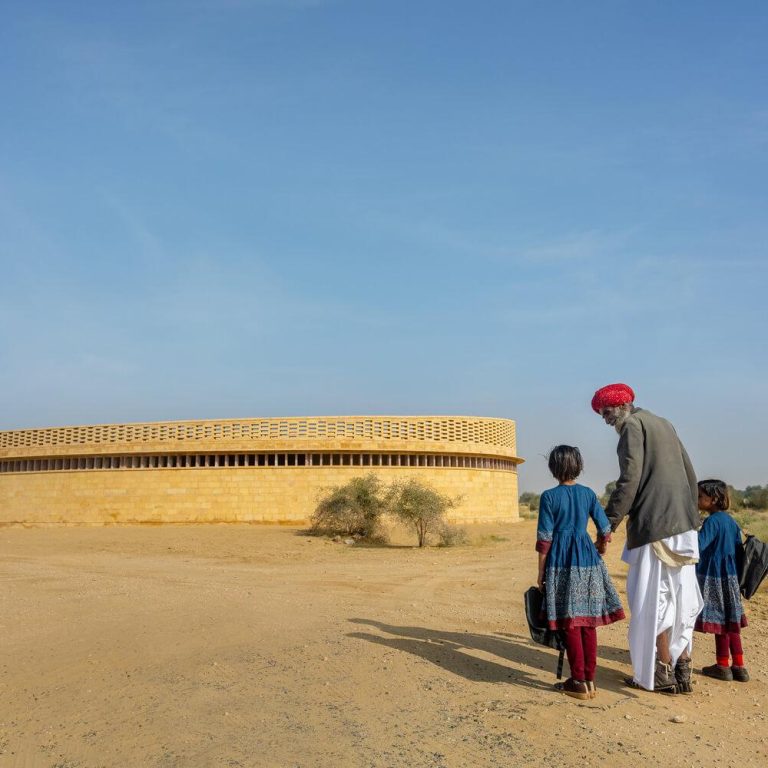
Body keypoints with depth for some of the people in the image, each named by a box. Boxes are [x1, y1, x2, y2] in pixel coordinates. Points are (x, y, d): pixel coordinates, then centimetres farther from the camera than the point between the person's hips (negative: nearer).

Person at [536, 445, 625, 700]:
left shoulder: (549, 496, -7)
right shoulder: (588, 494, 4)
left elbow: (544, 538, -8)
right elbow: (605, 531, 7)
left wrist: (541, 572, 0)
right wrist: (599, 551, 26)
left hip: (561, 560, -4)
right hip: (587, 557, 4)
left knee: (570, 622, 2)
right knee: (589, 621, 10)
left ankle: (579, 682, 7)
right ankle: (590, 679, 18)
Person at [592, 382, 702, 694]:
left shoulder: (633, 426, -7)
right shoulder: (663, 424, 19)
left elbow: (629, 480, -16)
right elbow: (690, 474, 20)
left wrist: (609, 523, -14)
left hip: (654, 526, -9)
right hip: (683, 525, 9)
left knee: (654, 598, 0)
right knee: (681, 598, 10)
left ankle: (662, 673, 5)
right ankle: (682, 671, 14)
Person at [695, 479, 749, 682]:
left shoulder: (712, 521, -16)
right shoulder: (731, 521, 10)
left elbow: (698, 545, -27)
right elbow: (739, 550, 15)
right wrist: (737, 576, 21)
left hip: (713, 578, -8)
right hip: (730, 578, 8)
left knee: (719, 621, 2)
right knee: (731, 622, 13)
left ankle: (723, 666, 12)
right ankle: (739, 667, 17)